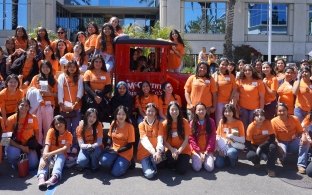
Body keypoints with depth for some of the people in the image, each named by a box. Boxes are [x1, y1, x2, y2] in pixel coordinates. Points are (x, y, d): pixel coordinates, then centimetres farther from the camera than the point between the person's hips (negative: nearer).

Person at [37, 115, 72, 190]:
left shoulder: (69, 135, -6)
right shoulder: (51, 131, -5)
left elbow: (65, 148, -20)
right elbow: (47, 145, -17)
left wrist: (50, 154, -33)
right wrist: (44, 157, -35)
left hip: (60, 154, -1)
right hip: (50, 154, 1)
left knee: (60, 156, -34)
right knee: (44, 158, -31)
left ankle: (54, 177, -61)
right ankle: (41, 177, -59)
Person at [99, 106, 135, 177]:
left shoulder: (130, 127, -14)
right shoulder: (113, 123, 0)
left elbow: (129, 145, -12)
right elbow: (109, 137, 11)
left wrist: (117, 151, -17)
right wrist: (108, 147, -7)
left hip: (125, 153, -4)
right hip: (113, 149, 4)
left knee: (115, 172, -19)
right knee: (103, 161, -25)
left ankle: (126, 163, 10)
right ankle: (117, 163, 6)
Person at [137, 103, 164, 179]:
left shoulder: (159, 124, 1)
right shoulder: (141, 124, -1)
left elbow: (160, 138, -14)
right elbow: (144, 140, -15)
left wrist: (158, 151, -34)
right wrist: (153, 152, -33)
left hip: (155, 151, 1)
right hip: (144, 152, -1)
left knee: (158, 155, -35)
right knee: (149, 174, -21)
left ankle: (153, 166, -2)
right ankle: (146, 165, 12)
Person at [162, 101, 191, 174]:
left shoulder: (184, 122, -7)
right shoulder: (165, 123, -5)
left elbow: (186, 139, -7)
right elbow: (164, 141, -5)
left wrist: (179, 151, -18)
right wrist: (173, 150, -19)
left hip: (183, 150, 0)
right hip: (171, 150, 1)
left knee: (181, 171, -19)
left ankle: (183, 161, 16)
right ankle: (174, 163, 2)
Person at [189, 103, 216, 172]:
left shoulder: (211, 121, 1)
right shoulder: (192, 123, 0)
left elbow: (212, 138, -2)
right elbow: (191, 139, -3)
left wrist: (207, 151, -10)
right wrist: (199, 152, -11)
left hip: (208, 150, 1)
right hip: (196, 150, 0)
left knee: (210, 168, -19)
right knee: (197, 168, -21)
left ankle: (206, 158, 13)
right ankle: (196, 158, 12)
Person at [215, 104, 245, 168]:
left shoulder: (239, 123, -7)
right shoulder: (222, 122, 1)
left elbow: (243, 140, -8)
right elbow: (217, 136, 2)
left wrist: (232, 136, -21)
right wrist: (219, 148, -10)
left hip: (234, 145, -2)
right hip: (223, 145, 2)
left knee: (231, 152, -37)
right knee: (218, 164, -18)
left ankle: (234, 160, -1)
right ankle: (226, 157, 16)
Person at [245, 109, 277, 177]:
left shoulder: (268, 123, -17)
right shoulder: (251, 126, -19)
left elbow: (272, 138, -17)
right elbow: (248, 143, -14)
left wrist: (261, 146, -26)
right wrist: (256, 150, -28)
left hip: (265, 144, 1)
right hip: (254, 146, -1)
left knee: (273, 146, -34)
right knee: (250, 155, -33)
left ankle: (271, 169, -18)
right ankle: (257, 162, 7)